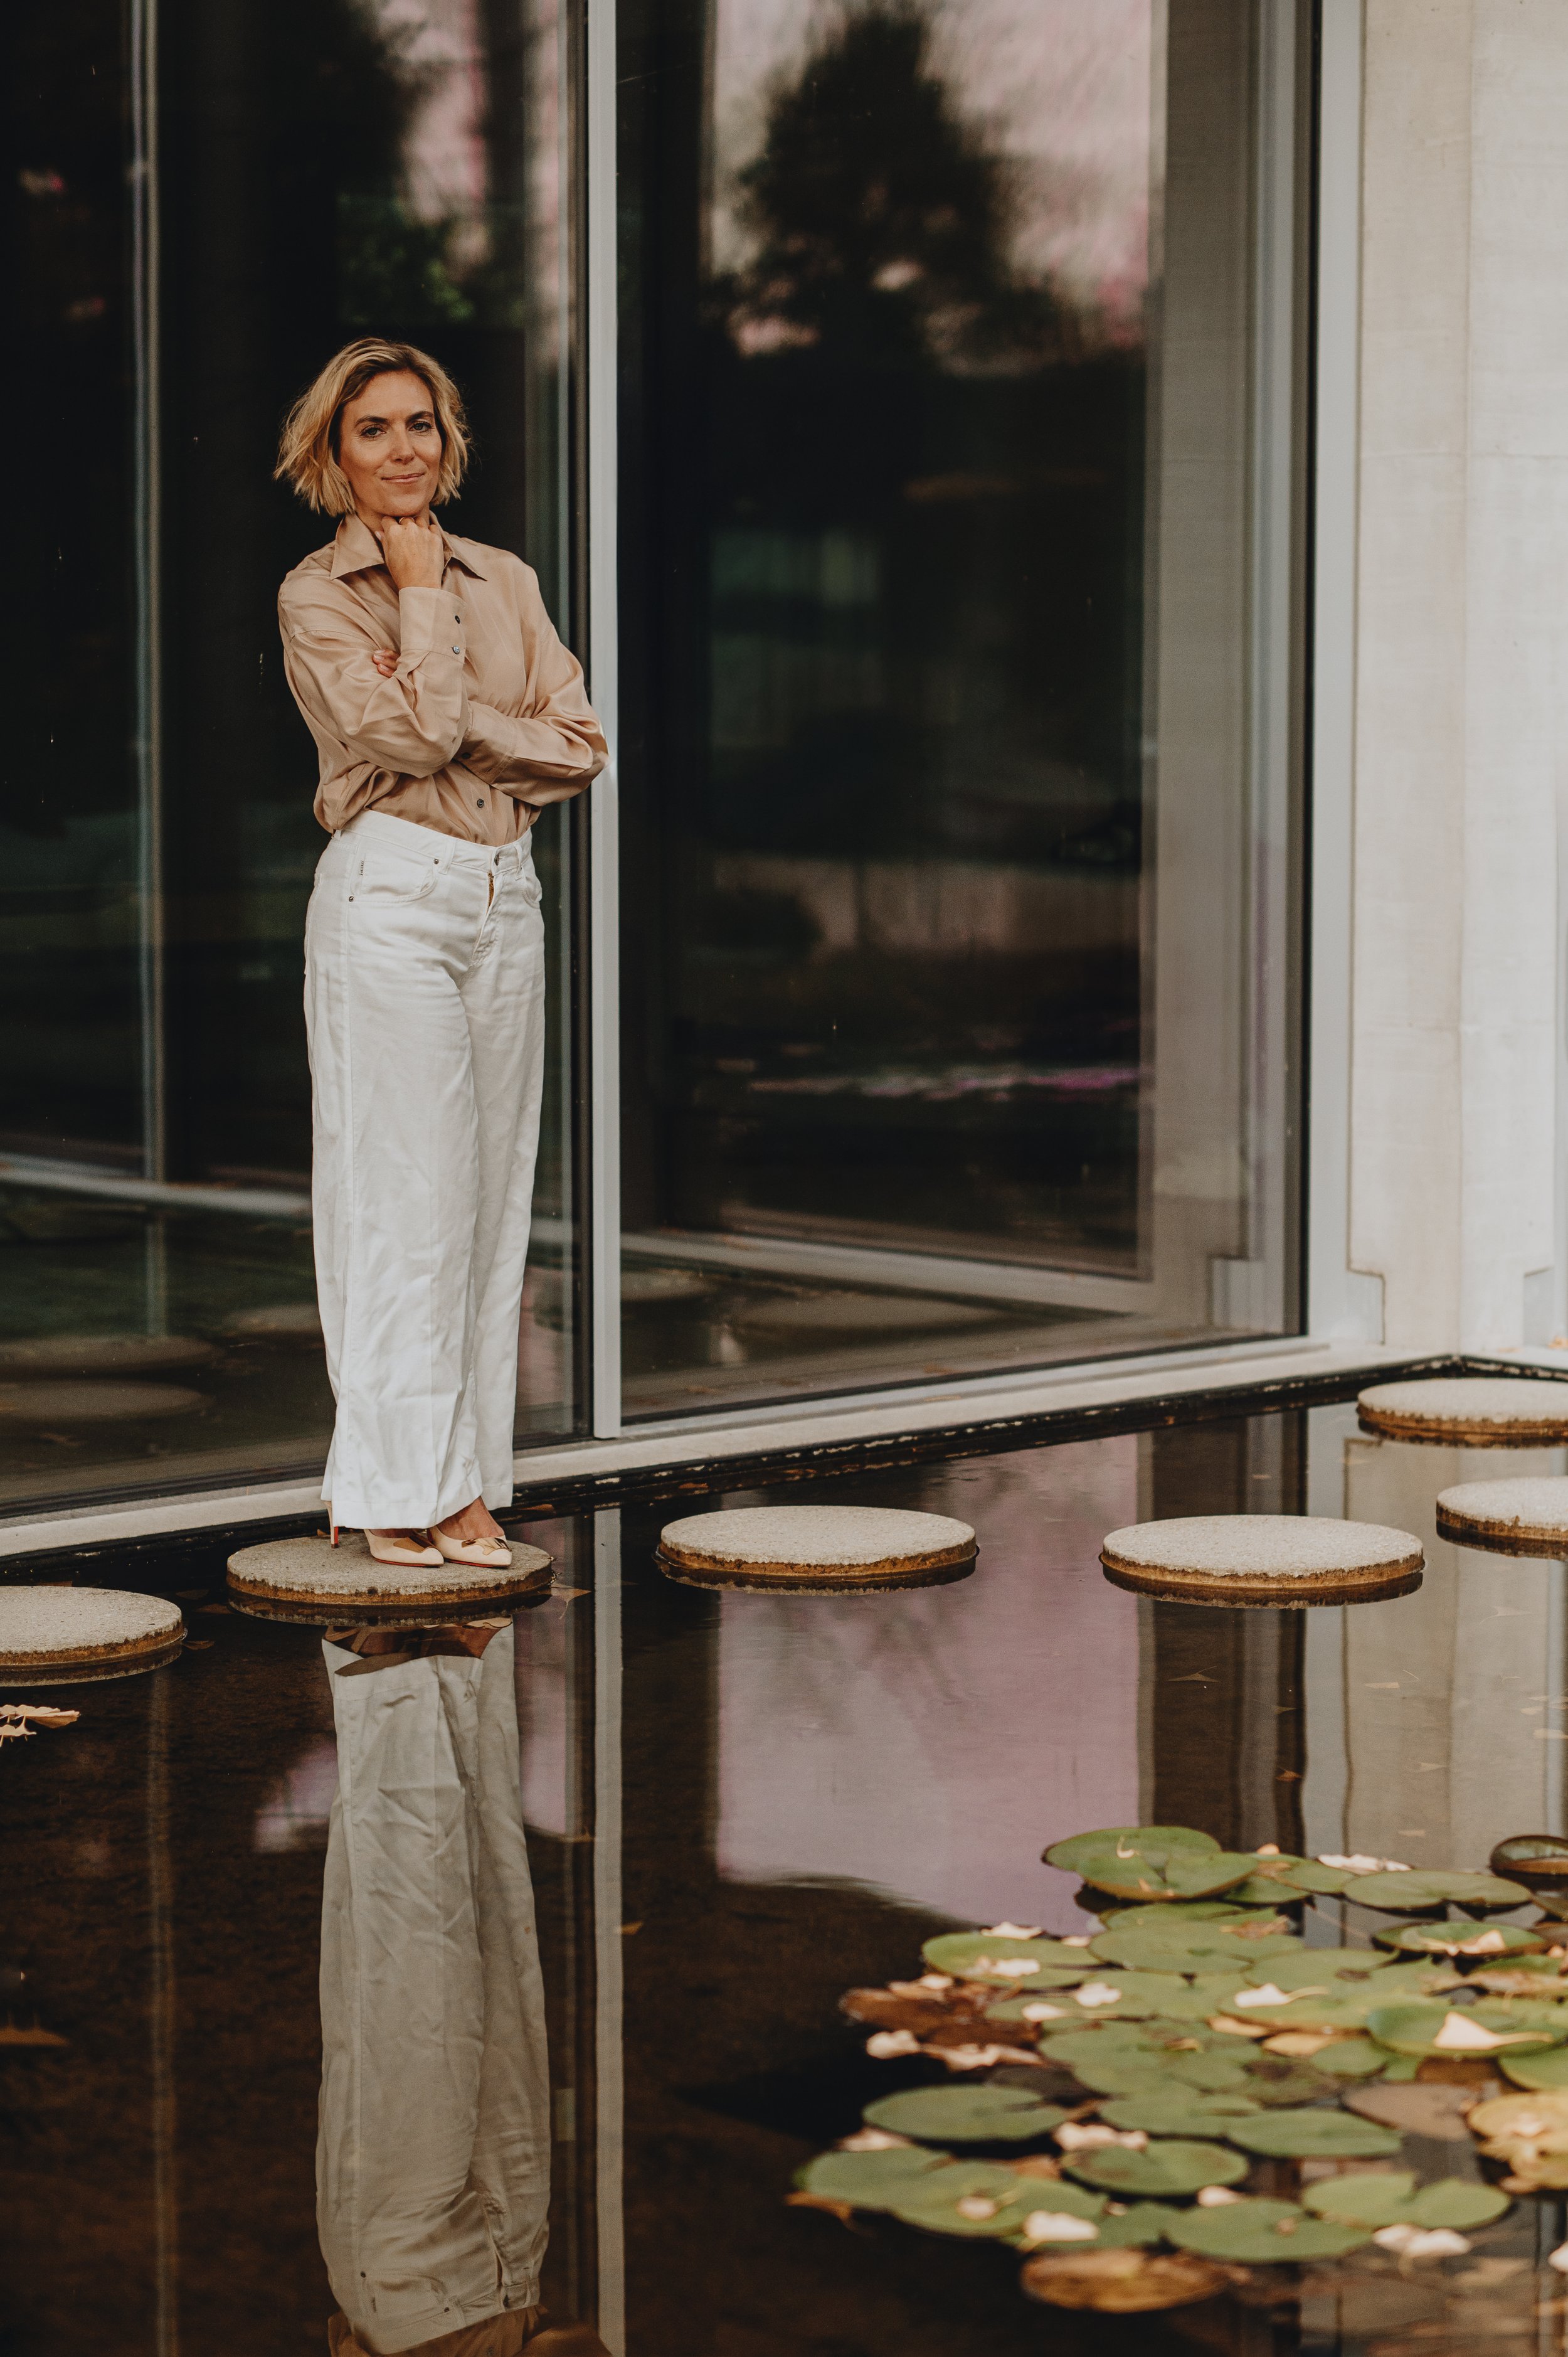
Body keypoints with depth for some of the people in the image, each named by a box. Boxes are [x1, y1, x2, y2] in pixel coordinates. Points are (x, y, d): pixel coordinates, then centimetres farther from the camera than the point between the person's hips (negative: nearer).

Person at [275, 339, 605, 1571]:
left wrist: (468, 726, -9)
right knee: (408, 1186, -5)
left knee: (495, 1182, 5)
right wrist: (422, 594, -7)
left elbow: (581, 742, 5)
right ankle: (399, 1484, 3)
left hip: (507, 892, 6)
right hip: (392, 893, -5)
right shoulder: (317, 596, -2)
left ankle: (466, 1479, 12)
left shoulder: (504, 580, 13)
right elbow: (410, 736, -16)